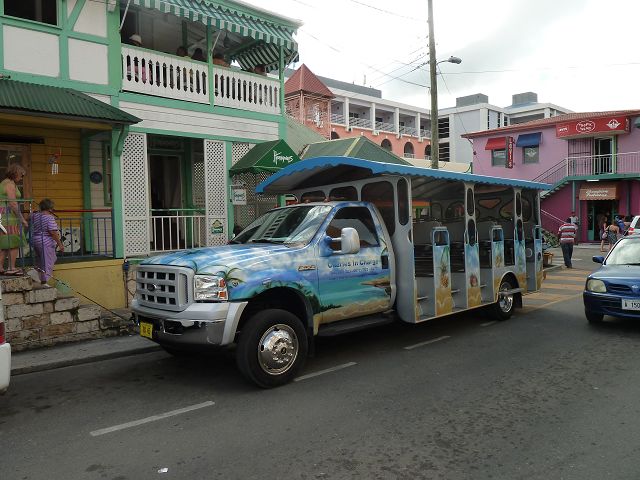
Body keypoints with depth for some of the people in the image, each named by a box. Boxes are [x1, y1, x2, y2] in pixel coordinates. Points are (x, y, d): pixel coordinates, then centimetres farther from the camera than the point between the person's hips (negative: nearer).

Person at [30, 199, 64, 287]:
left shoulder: (35, 216, 6)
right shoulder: (50, 217, -16)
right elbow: (53, 232, -21)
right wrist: (60, 244, -17)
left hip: (35, 241, 8)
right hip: (46, 243, -8)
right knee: (47, 263, -1)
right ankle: (44, 282, 0)